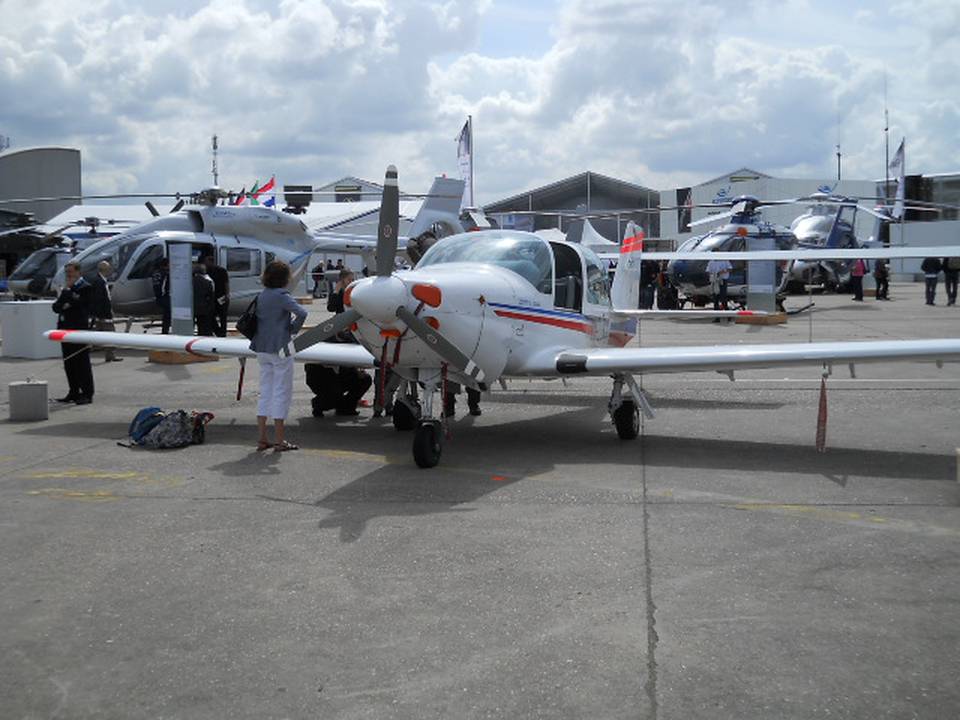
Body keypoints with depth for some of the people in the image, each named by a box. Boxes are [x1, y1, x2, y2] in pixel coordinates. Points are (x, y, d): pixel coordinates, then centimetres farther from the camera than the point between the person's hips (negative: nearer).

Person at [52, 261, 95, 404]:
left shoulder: (85, 287, -5)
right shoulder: (66, 289, 19)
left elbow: (78, 304, -18)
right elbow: (56, 308, 14)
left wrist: (67, 291, -7)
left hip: (79, 330, -8)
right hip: (65, 329, 8)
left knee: (82, 363, -4)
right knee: (69, 363, 10)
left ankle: (87, 394, -1)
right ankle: (74, 393, 18)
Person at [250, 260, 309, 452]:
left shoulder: (261, 296, 9)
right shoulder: (282, 296, -14)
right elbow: (301, 313, -26)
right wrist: (293, 329, -10)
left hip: (262, 350, 7)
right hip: (280, 350, -7)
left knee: (265, 393, 13)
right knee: (281, 393, 1)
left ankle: (262, 439, 13)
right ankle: (279, 441, 4)